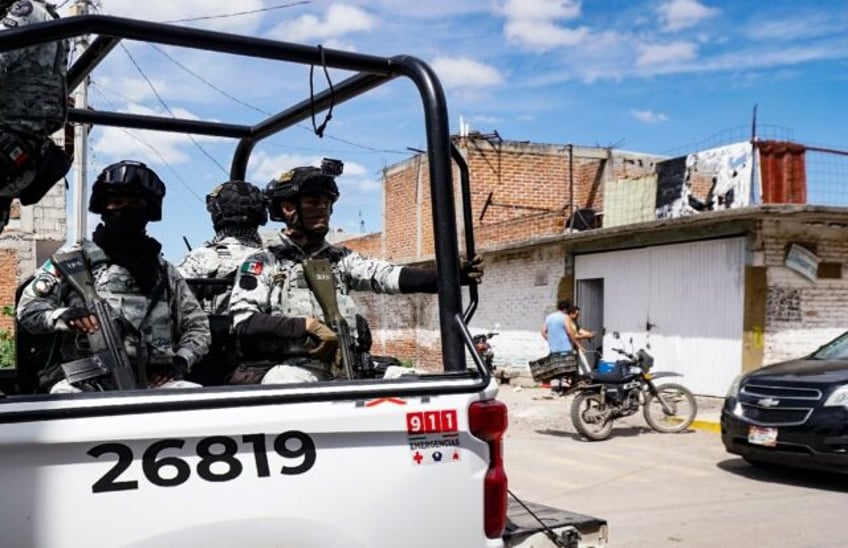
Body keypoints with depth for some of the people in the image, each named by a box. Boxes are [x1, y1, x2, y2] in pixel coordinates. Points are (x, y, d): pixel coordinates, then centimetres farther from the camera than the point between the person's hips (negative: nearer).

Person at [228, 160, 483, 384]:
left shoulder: (341, 259, 17)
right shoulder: (263, 262, 7)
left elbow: (388, 275, 1)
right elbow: (245, 322, -4)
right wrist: (307, 325, -15)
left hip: (340, 368, 4)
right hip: (286, 368, -4)